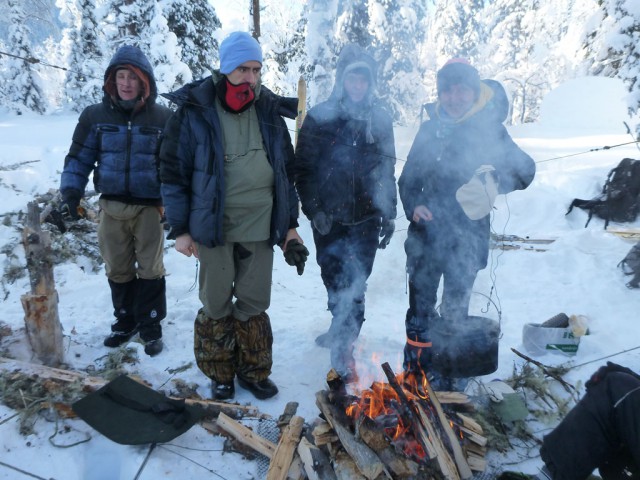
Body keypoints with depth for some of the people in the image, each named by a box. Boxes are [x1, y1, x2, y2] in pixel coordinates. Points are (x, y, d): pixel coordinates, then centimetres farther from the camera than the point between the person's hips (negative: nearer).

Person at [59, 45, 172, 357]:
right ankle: (125, 320, 30)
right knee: (118, 270, 12)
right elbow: (79, 158, 6)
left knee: (150, 269, 5)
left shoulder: (163, 117, -2)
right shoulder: (95, 116, 3)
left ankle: (150, 325, 19)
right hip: (111, 207, 3)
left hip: (150, 207, -2)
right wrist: (70, 191, -6)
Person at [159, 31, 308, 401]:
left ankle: (254, 371, 31)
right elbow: (174, 173, -3)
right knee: (217, 305, 11)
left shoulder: (271, 113, 5)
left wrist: (290, 224, 8)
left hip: (261, 230, 3)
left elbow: (287, 173, 11)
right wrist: (180, 229, -5)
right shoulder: (194, 113, -6)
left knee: (254, 304, 12)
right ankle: (221, 374, 31)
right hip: (215, 229, -2)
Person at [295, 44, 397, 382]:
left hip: (365, 218, 2)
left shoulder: (379, 119, 6)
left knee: (354, 284, 4)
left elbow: (388, 171, 10)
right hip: (329, 220, -1)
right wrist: (314, 210, -10)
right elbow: (303, 169, -2)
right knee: (339, 283, 7)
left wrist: (389, 214, 7)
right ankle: (342, 338, 26)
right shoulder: (319, 117, -2)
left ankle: (342, 340, 19)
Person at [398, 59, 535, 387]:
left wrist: (495, 180, -29)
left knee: (454, 310, 8)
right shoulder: (430, 129, 6)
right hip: (425, 234, 3)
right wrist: (413, 205, -9)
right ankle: (415, 367, 31)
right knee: (419, 305, 13)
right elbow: (409, 176, 10)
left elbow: (525, 170, -9)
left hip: (466, 239, -3)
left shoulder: (489, 128, -4)